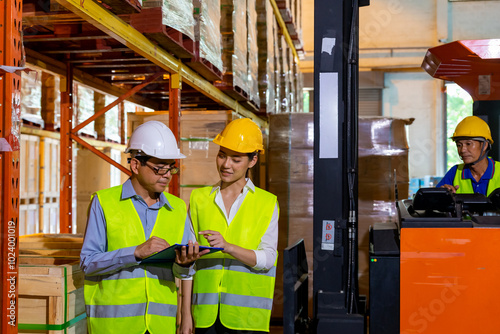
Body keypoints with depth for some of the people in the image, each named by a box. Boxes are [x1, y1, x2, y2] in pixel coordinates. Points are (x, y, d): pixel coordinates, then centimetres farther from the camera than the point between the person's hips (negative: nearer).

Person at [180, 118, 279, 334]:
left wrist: (228, 247, -22)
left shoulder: (267, 203, 4)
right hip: (207, 314, 2)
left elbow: (267, 259, -6)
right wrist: (186, 312, 3)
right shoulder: (199, 198, 8)